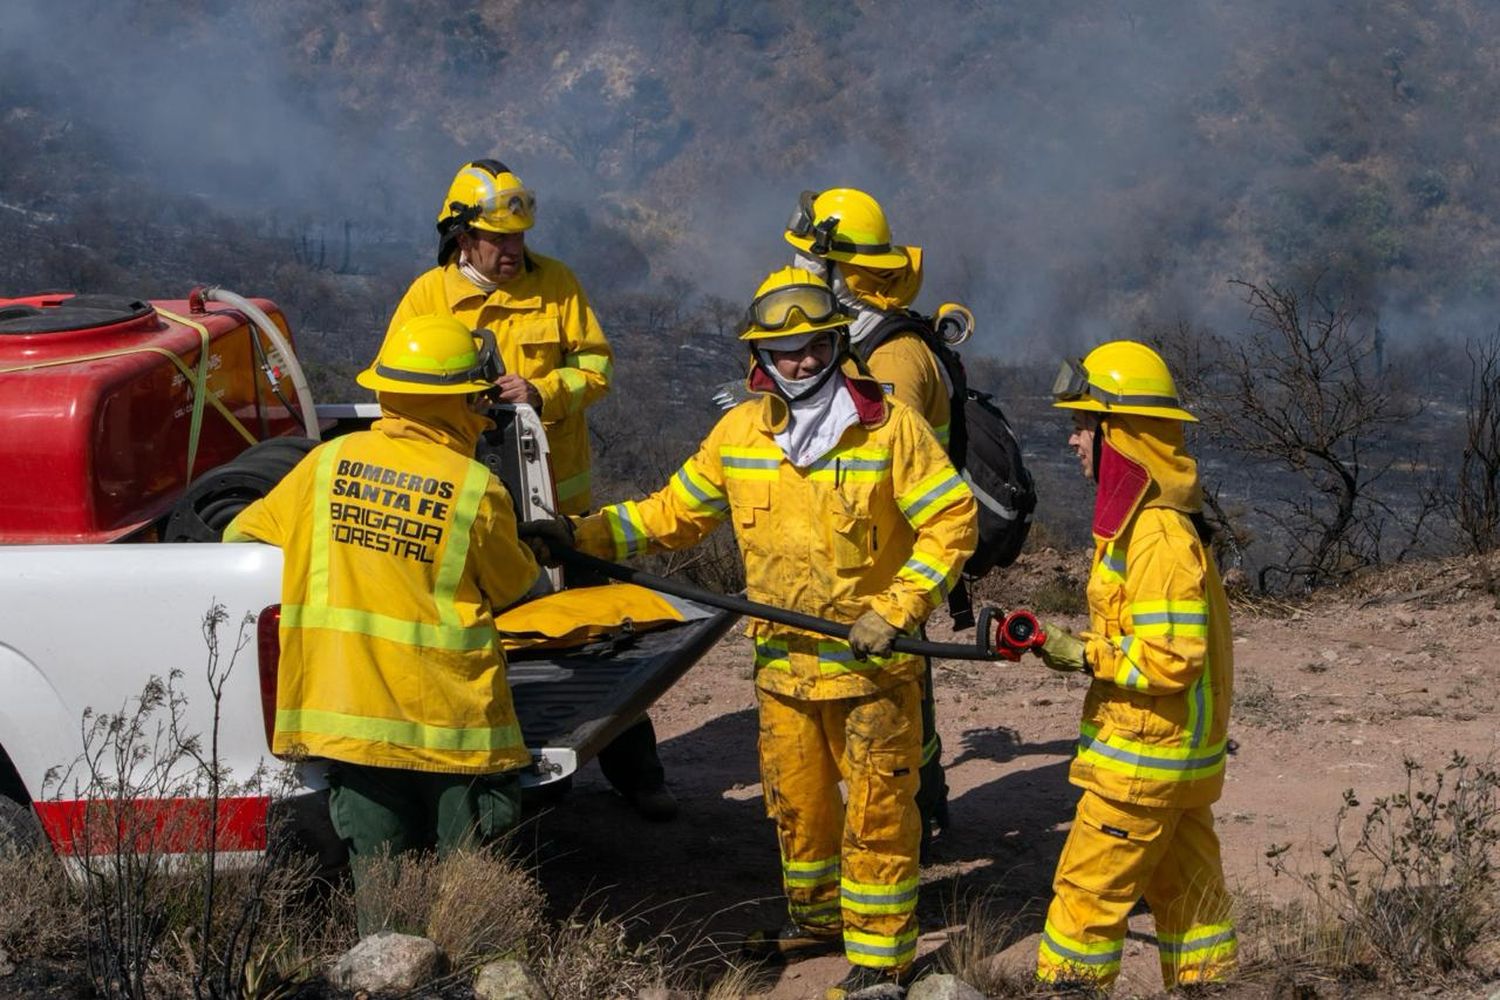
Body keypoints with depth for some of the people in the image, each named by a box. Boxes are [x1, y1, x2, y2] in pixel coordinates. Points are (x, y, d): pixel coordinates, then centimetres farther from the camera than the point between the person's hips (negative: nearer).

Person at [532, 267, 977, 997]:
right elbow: (675, 512, 11)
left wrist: (896, 611, -18)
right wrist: (587, 534, 0)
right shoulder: (739, 432, 2)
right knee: (794, 799, 17)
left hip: (872, 659, -5)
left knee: (876, 806, 1)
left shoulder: (889, 426, -12)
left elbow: (951, 521, -11)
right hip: (784, 657, 5)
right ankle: (819, 917, 38)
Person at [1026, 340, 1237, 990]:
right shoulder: (1137, 516, 9)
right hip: (1175, 756, 10)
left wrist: (1085, 656, -17)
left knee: (1088, 891, -1)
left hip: (1145, 762, -10)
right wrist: (1082, 645, 6)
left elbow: (1171, 659, -26)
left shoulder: (1160, 536, -23)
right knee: (1184, 888, 16)